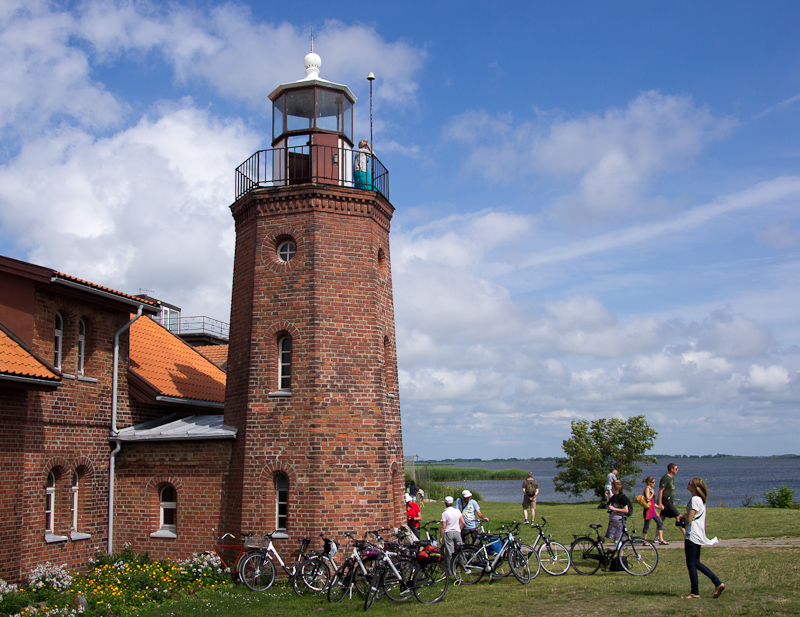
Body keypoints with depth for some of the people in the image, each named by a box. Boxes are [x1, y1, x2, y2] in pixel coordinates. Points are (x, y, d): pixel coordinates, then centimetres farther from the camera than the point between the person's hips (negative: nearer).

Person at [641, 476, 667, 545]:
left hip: (653, 509, 10)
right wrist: (652, 494, -12)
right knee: (646, 526, -1)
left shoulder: (650, 489, 16)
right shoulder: (647, 488, -13)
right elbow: (648, 499, -24)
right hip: (648, 509, -10)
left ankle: (661, 540, 8)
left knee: (660, 523, 6)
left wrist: (657, 506, 19)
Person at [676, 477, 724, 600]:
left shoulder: (695, 500, -18)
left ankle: (695, 592, 5)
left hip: (692, 536, -10)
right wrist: (684, 517, 5)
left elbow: (689, 519, -22)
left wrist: (682, 517, -2)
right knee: (695, 563, 16)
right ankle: (718, 583, 13)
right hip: (698, 536, 10)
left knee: (691, 564, -1)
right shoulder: (700, 499, 12)